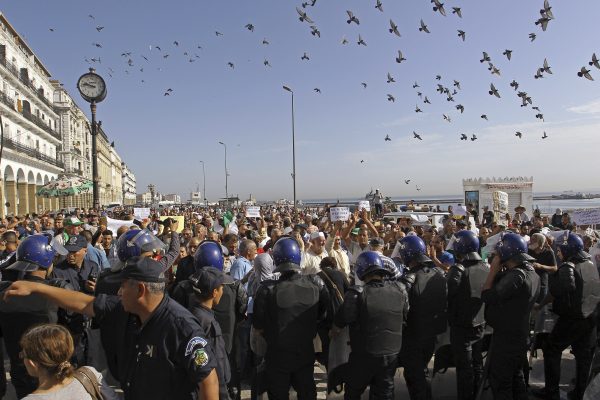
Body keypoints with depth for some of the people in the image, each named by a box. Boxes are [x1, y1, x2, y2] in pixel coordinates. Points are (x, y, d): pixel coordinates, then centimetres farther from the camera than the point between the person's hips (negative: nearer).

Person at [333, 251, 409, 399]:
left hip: (364, 356, -3)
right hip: (392, 354, 4)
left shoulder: (357, 294, -22)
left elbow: (338, 326, -13)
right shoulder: (399, 289, -10)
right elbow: (405, 319, 3)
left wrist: (331, 334, 7)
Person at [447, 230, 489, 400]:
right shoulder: (485, 268, -1)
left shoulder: (458, 269, -21)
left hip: (461, 326, -6)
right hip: (480, 324, 6)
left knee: (464, 367, 4)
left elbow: (449, 294, -26)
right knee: (477, 363, 19)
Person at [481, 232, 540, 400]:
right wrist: (499, 271, -3)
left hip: (506, 338, -9)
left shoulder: (516, 276, -26)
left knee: (499, 383, 4)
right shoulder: (532, 273, 5)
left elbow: (487, 296, -27)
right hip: (521, 335, 9)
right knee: (516, 378, 23)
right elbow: (501, 289, 9)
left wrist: (493, 269, -19)